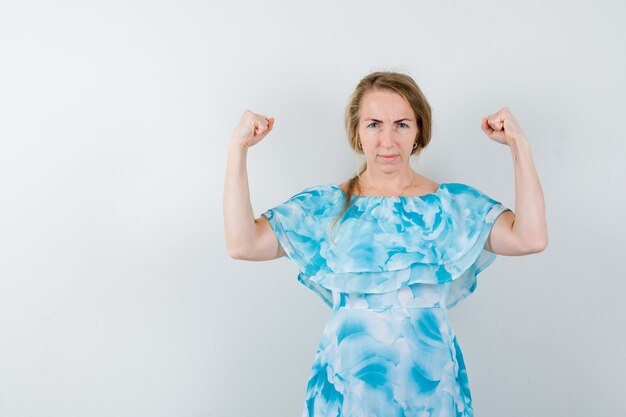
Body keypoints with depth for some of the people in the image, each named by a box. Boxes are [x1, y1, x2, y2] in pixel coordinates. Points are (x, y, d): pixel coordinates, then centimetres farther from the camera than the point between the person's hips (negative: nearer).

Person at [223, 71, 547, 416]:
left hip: (431, 381, 1)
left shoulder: (454, 204, 1)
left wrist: (518, 145, -14)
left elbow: (530, 239, -13)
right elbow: (243, 244, -11)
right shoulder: (325, 206, 0)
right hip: (346, 380, 0)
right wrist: (238, 149, -14)